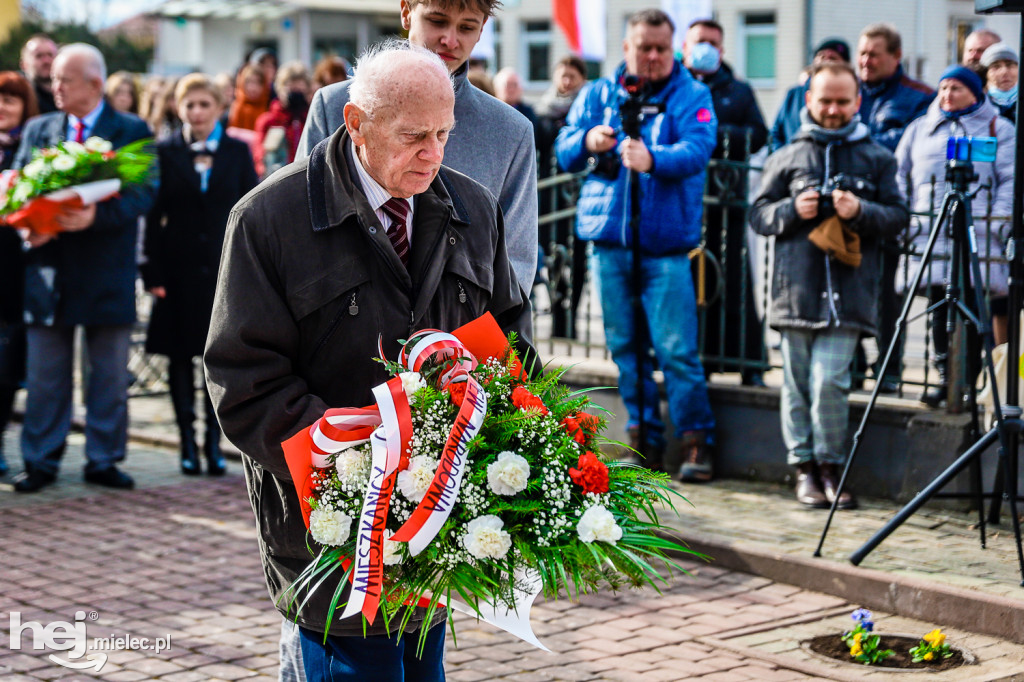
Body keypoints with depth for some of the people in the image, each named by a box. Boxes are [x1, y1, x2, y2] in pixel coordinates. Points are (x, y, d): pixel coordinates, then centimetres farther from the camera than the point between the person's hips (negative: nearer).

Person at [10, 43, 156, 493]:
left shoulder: (132, 131, -1)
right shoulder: (37, 130, 10)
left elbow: (144, 193, -11)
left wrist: (97, 215, -27)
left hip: (107, 271, -2)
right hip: (49, 266, 2)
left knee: (110, 373, 6)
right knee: (45, 372, 6)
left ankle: (103, 460, 17)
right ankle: (41, 461, 14)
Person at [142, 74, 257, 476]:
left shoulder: (238, 153, 5)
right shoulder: (165, 153, 2)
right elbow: (152, 217, -1)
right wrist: (153, 273, -8)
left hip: (224, 268, 1)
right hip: (179, 270, 0)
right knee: (180, 357, 4)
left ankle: (214, 443, 12)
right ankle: (188, 443, 13)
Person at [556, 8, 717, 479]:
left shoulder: (691, 96, 2)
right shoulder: (598, 95, 15)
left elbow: (697, 149, -14)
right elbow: (563, 151, 10)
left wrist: (653, 159, -34)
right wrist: (586, 141, -13)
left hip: (666, 243, -4)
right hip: (609, 238, 4)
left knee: (675, 347, -9)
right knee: (625, 346, 8)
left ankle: (695, 440, 0)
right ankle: (644, 441, 17)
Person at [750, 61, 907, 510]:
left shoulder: (876, 158, 12)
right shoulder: (787, 157, 14)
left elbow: (898, 215, 9)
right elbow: (758, 215, 14)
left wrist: (862, 211, -10)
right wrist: (792, 210, -5)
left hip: (848, 292, -1)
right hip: (796, 290, 2)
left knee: (829, 380, -10)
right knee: (797, 382, 3)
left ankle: (830, 466, 5)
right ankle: (804, 467, 13)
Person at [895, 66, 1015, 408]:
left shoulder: (997, 128, 11)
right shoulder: (919, 129, 22)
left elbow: (1010, 180, 3)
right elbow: (900, 175, 22)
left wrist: (999, 223, -9)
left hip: (978, 233, -3)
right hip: (930, 233, 3)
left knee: (973, 305, -8)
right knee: (938, 303, -1)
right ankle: (946, 377, 5)